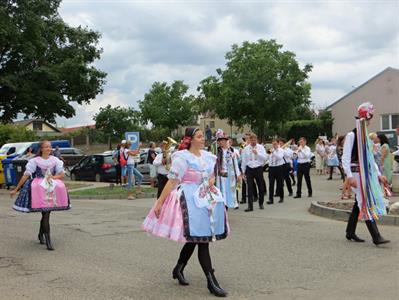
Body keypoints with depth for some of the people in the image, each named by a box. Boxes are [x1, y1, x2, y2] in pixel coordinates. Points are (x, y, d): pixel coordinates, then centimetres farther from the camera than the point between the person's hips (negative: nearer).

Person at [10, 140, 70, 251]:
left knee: (46, 213, 10)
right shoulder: (35, 161, -2)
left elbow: (62, 174, 7)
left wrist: (54, 177, -14)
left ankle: (41, 235, 33)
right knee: (45, 213, -13)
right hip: (39, 188, -4)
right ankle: (48, 241, -14)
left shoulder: (55, 160, 7)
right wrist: (16, 189, -4)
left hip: (52, 188, 4)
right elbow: (26, 175, -4)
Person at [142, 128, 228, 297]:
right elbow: (172, 182, -14)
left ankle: (178, 270, 34)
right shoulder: (182, 157, -12)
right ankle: (211, 282, -5)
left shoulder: (207, 156, 9)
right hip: (190, 202, -8)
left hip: (206, 200, 8)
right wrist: (159, 203, -15)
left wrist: (211, 181, 5)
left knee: (193, 239, 15)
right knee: (201, 240, -8)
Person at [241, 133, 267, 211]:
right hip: (249, 169, 0)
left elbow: (265, 157, -8)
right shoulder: (246, 149, 5)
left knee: (261, 187, 8)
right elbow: (244, 160, 10)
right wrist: (243, 171, 9)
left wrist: (257, 153, -20)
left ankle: (261, 204, 25)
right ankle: (250, 206, -3)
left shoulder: (260, 147, 2)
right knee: (250, 188, -4)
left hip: (258, 169, 0)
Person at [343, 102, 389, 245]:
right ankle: (376, 237, -12)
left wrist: (378, 174, 17)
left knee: (359, 204, 12)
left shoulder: (365, 136, 15)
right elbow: (345, 158, -15)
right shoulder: (352, 135, -10)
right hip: (357, 174, -8)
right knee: (366, 203, -11)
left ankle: (350, 233, 22)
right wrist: (350, 176, -22)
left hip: (367, 174, 8)